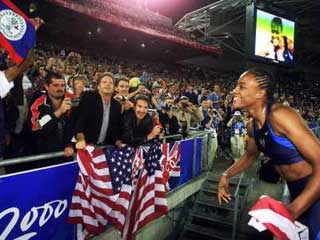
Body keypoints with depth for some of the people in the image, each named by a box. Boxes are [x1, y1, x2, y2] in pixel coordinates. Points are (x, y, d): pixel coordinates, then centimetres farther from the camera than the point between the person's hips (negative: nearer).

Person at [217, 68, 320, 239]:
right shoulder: (252, 125, -2)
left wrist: (293, 210, -35)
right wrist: (226, 175, 4)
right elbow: (251, 155, 18)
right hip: (294, 191, 7)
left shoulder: (279, 115, -28)